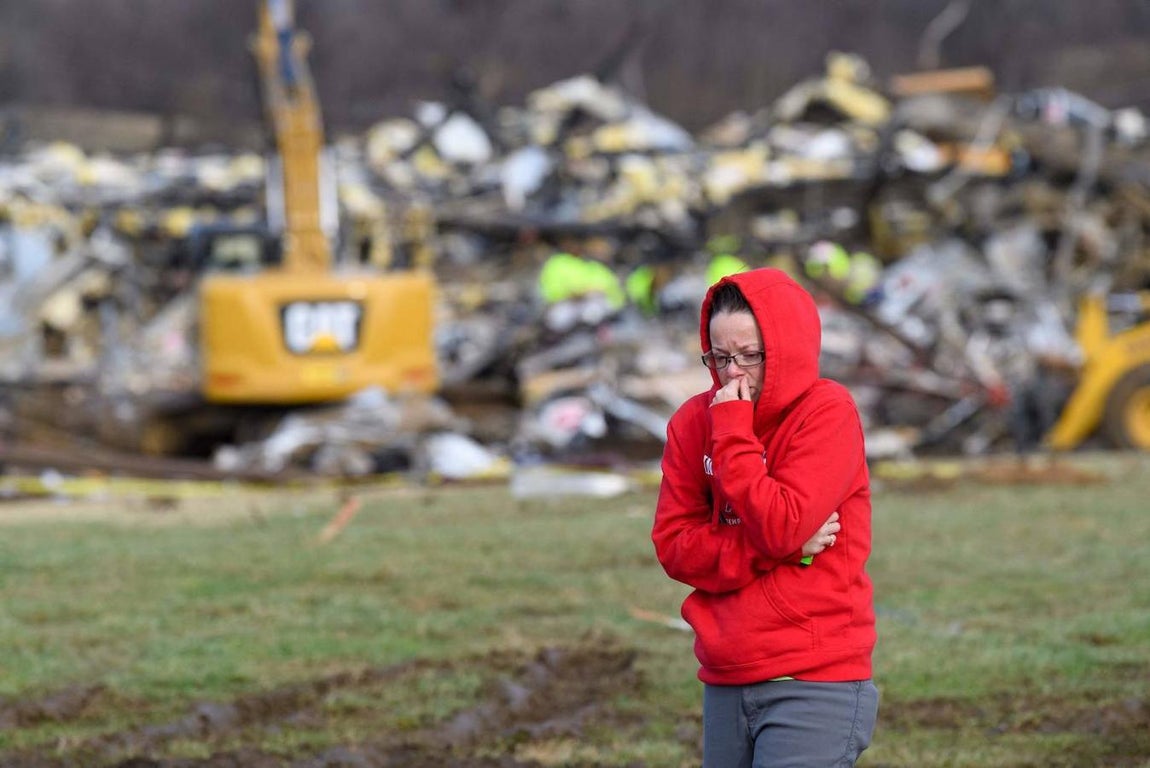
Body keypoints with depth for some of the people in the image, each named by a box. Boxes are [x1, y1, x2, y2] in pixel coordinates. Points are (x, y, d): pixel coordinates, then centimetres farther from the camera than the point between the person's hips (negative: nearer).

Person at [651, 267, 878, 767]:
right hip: (725, 687, 5)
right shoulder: (695, 421, 8)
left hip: (813, 687, -5)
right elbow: (673, 546, 1)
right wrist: (775, 549, -11)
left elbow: (781, 527, -17)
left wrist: (732, 431, -12)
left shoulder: (827, 411, -6)